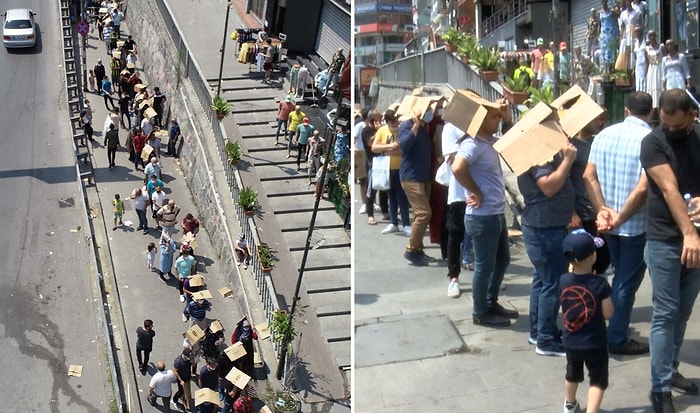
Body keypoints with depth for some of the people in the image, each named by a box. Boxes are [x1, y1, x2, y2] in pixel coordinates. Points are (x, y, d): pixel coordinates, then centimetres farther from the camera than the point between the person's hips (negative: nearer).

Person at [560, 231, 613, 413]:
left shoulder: (563, 280, -10)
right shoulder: (599, 283, -21)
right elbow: (608, 314, -15)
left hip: (571, 342, 5)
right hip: (595, 343, -5)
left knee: (572, 374, 27)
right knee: (598, 380, 10)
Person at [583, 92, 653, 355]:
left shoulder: (604, 134, 2)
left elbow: (588, 177, -2)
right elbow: (642, 189, -24)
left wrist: (603, 211, -8)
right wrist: (620, 218, -15)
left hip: (608, 222, 6)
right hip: (636, 225, -6)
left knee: (621, 276, 23)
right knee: (628, 282, 6)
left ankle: (616, 329, 33)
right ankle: (617, 339, 15)